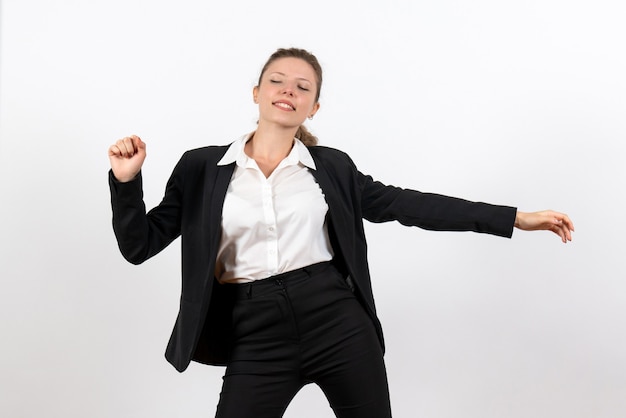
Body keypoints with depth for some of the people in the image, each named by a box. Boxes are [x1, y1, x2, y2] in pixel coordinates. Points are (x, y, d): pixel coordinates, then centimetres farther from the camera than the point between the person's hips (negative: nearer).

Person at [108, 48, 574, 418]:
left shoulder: (331, 167, 8)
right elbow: (140, 244, 6)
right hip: (258, 338, 0)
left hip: (339, 323, 1)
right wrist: (126, 181, -13)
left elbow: (404, 203, 5)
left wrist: (514, 218, 1)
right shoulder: (201, 168, 5)